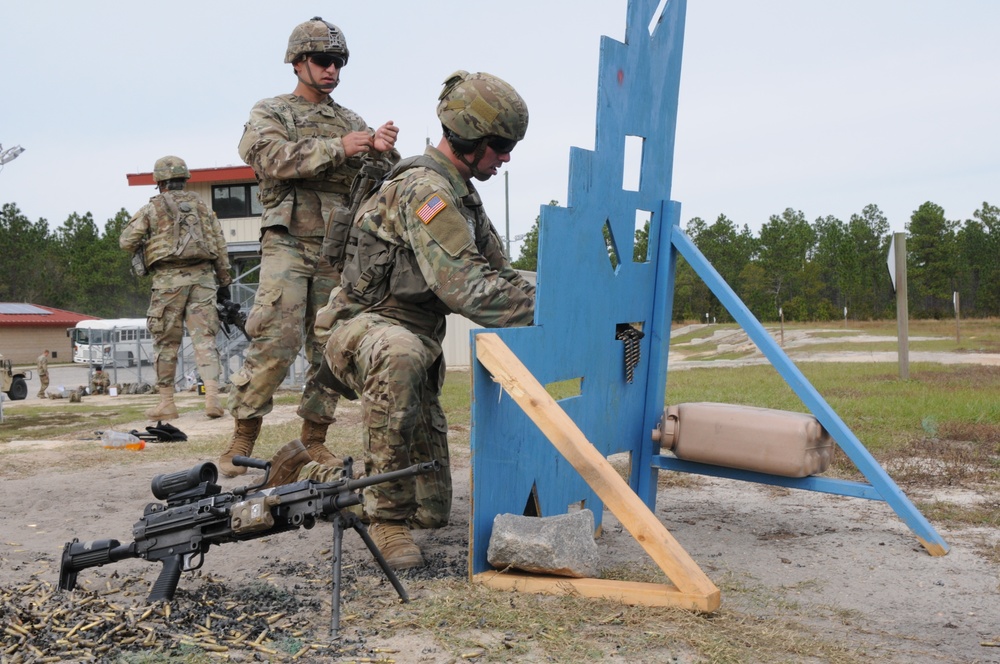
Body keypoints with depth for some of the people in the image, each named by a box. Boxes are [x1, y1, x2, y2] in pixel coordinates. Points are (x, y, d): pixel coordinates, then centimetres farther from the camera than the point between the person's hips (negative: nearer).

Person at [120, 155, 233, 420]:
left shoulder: (152, 208, 5)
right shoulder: (201, 205, 13)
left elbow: (127, 241, 1)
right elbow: (220, 245, 10)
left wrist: (145, 244, 23)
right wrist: (224, 281, 14)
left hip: (169, 279, -2)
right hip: (202, 277, 2)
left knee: (166, 342, 7)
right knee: (204, 339, 0)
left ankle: (166, 403, 11)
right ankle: (212, 397, -15)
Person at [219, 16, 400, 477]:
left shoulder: (351, 121, 21)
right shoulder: (269, 112, 10)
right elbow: (273, 157, -12)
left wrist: (383, 153, -10)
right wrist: (337, 148, -16)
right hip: (289, 243, -4)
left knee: (331, 345, 5)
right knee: (275, 341, -14)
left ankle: (313, 437, 15)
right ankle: (242, 439, -5)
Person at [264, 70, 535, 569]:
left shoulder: (462, 195, 14)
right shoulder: (425, 189, -19)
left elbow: (498, 275, 15)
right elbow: (464, 287, -30)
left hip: (413, 348, 9)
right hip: (362, 331, -9)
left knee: (432, 510, 7)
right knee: (401, 355, -48)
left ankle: (301, 476, 27)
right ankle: (387, 516, -31)